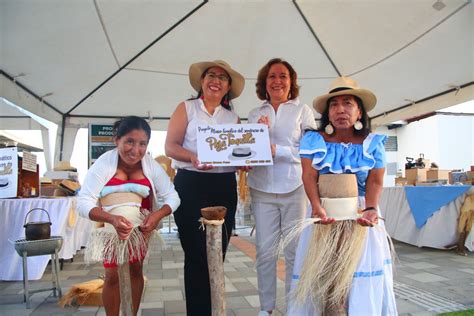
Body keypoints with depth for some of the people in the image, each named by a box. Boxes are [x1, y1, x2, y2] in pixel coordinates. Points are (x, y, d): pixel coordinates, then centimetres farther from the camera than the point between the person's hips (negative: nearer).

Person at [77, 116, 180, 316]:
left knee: (136, 270, 13)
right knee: (112, 275, 2)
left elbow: (172, 197, -16)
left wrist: (158, 215, -36)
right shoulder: (104, 164, -25)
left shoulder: (151, 166, -19)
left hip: (141, 227, 2)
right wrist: (112, 219, -48)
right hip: (110, 227, -2)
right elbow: (83, 202, -31)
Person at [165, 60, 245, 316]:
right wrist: (193, 157, -22)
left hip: (225, 188, 4)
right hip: (191, 185, -3)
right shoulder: (186, 108, 6)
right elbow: (170, 147, -3)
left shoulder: (233, 117, 16)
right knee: (196, 253, -1)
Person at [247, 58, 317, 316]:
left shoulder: (302, 110, 5)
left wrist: (276, 149, -14)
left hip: (295, 188, -2)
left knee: (295, 251, 2)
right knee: (265, 251, 7)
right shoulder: (255, 115, 14)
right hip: (262, 189, 3)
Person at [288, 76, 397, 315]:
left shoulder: (373, 143, -2)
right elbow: (309, 176, -12)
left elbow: (375, 181, -4)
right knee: (319, 271, 0)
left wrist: (371, 209, -23)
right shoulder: (313, 140, -4)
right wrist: (317, 207, -28)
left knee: (363, 267, -3)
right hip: (324, 210, 0)